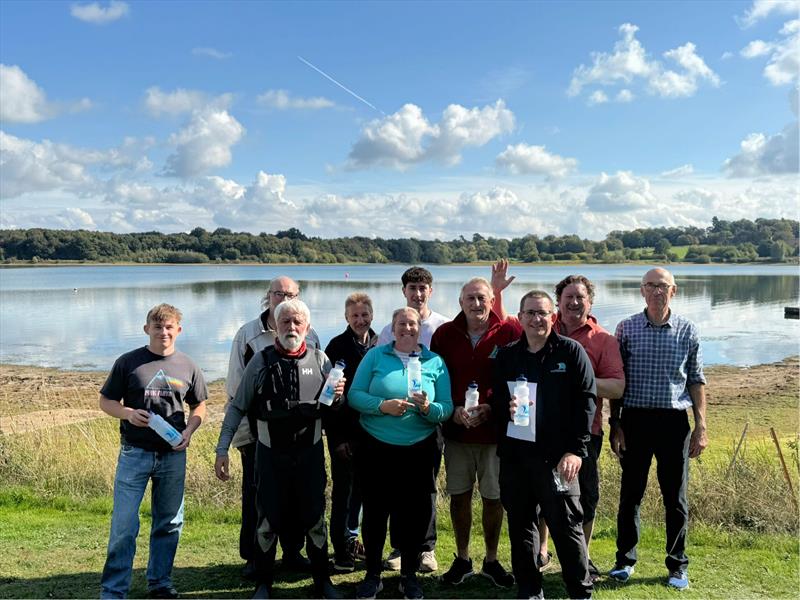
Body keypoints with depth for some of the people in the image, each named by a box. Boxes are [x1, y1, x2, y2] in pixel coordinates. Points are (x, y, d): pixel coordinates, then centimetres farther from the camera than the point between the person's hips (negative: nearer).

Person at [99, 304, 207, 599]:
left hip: (173, 455, 3)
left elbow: (199, 406, 11)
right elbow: (106, 401, 3)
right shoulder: (128, 362, -3)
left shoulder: (188, 367, 2)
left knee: (170, 522, 12)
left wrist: (188, 431, -7)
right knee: (124, 524, -2)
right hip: (134, 453, -2)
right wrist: (128, 413, -17)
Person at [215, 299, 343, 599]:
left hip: (310, 454, 1)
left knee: (314, 520, 12)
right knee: (268, 521, 9)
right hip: (271, 455, -1)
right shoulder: (261, 361, -6)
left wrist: (337, 397, -15)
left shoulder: (320, 359, -1)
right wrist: (222, 449, -6)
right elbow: (237, 407, -2)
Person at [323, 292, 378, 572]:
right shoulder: (338, 346, -9)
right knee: (343, 489, 2)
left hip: (370, 431, 4)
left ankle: (352, 538, 30)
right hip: (344, 432, -4)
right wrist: (336, 437, -14)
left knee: (360, 486, 15)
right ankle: (342, 549, 11)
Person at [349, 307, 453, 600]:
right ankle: (372, 574, 25)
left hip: (419, 451, 1)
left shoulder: (436, 362, 2)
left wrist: (429, 408, -23)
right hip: (377, 448, 0)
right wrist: (382, 405, -20)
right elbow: (354, 395, -4)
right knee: (375, 510, 7)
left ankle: (409, 575, 27)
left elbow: (447, 408, -1)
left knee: (414, 512, 7)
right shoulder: (375, 356, 1)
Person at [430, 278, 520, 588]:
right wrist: (453, 409, -10)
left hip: (495, 430, -2)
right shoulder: (444, 334, 2)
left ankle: (491, 560, 26)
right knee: (459, 495, 10)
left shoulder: (511, 332, -5)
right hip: (456, 429, 2)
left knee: (493, 497, 7)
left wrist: (491, 407, -15)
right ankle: (462, 560, 28)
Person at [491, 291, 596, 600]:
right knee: (520, 525, 12)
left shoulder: (571, 351, -1)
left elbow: (586, 400, -5)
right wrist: (506, 408, -10)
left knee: (566, 526, 0)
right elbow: (494, 400, 14)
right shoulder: (506, 355, 11)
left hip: (556, 456, -4)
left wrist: (576, 450, -11)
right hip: (513, 454, 4)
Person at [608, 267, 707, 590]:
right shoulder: (627, 328, 0)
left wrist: (701, 427, 1)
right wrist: (615, 423, 1)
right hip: (635, 418, 0)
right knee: (630, 493, 9)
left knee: (675, 496, 9)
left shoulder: (687, 330, 1)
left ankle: (678, 566, 24)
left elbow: (696, 381, 6)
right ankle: (625, 559, 24)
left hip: (674, 421, 0)